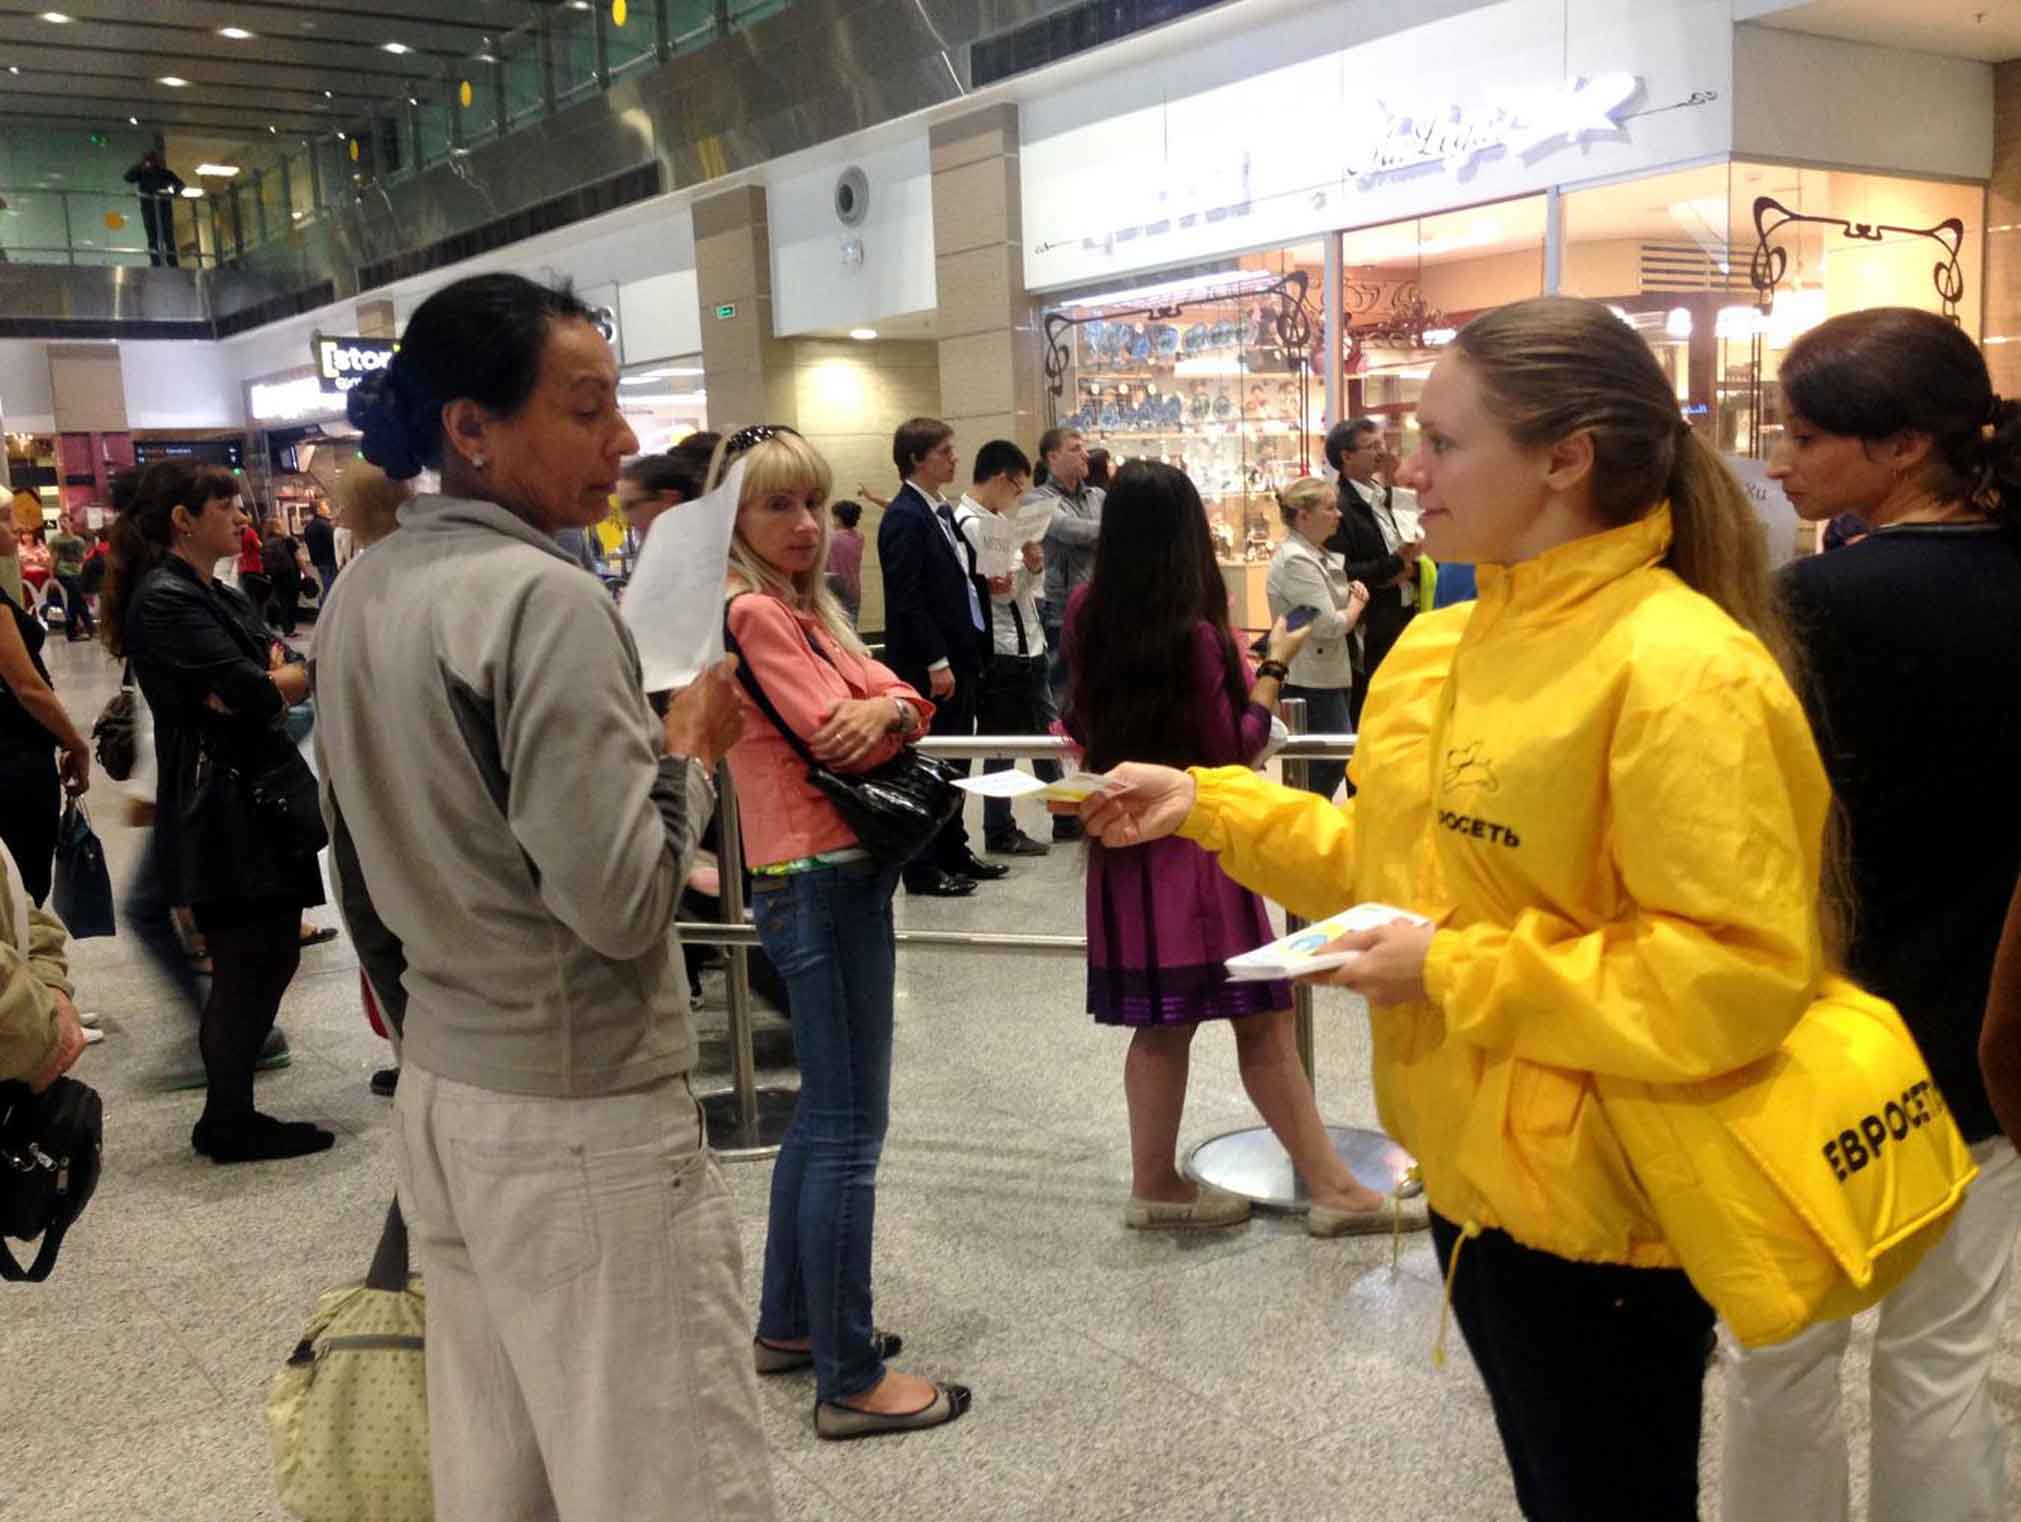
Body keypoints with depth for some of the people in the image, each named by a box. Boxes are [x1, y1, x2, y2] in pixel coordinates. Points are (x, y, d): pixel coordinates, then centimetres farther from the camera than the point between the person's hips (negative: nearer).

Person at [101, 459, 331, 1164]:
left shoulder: (223, 597, 17)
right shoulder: (165, 599, -14)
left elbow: (279, 671, 7)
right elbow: (257, 692, -22)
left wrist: (261, 684, -14)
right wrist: (298, 675, -2)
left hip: (263, 795, 9)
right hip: (219, 809, -9)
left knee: (270, 956, 12)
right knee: (247, 965, -1)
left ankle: (231, 1112, 23)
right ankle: (227, 1125, 13)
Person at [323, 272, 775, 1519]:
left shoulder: (363, 595, 8)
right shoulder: (545, 598, -20)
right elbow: (621, 902, -22)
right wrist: (691, 750, -7)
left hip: (442, 1092, 9)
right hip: (584, 1119, -9)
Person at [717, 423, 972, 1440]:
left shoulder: (804, 607, 16)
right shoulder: (752, 612, -12)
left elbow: (900, 705, 8)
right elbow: (837, 736, -19)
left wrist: (889, 707, -14)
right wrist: (884, 712, 1)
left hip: (834, 877, 10)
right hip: (821, 885, -10)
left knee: (822, 1114, 18)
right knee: (849, 1130, -5)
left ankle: (789, 1324, 32)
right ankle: (850, 1380, 4)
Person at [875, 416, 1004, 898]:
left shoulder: (943, 511, 13)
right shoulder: (904, 517, -15)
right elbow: (906, 599, -20)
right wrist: (936, 663, -20)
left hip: (959, 656, 9)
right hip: (928, 666, -9)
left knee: (954, 760, 15)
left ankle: (953, 850, 26)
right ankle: (922, 867, 6)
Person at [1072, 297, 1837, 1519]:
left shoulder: (1682, 672, -23)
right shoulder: (1439, 649, 4)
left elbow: (1743, 969, -26)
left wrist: (1461, 975, -24)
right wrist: (1208, 804, 5)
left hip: (1594, 1200, -8)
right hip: (1473, 1167, 8)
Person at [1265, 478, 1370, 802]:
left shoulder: (1314, 553, 11)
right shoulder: (1296, 560, -20)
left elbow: (1330, 601, 26)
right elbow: (1330, 625, -23)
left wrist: (1351, 592, 4)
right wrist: (1357, 602, -4)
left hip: (1327, 675, 10)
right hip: (1312, 682, -10)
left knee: (1329, 761, 13)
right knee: (1336, 759, -9)